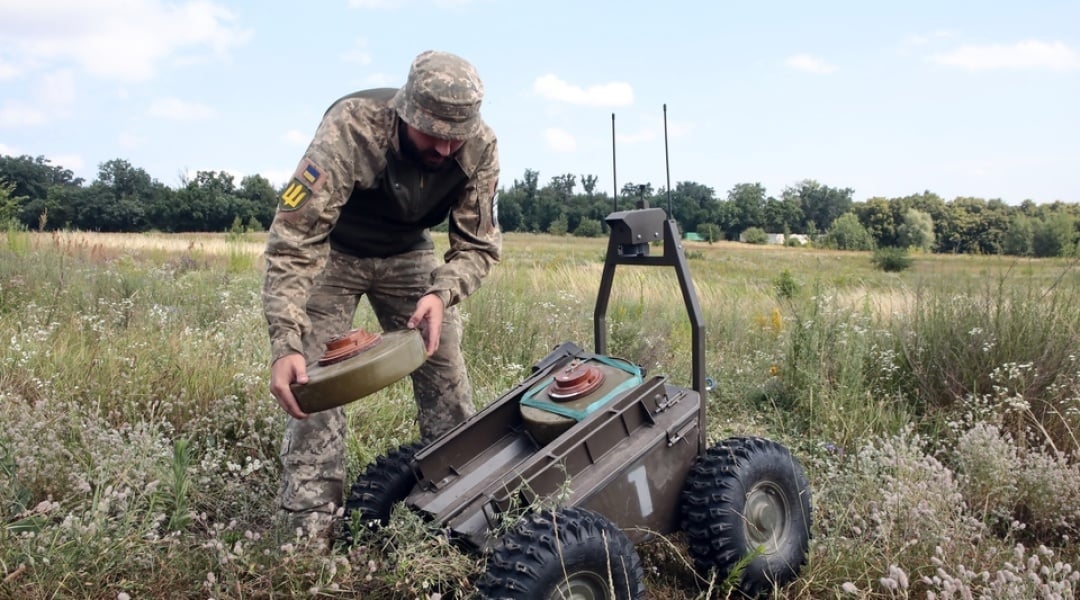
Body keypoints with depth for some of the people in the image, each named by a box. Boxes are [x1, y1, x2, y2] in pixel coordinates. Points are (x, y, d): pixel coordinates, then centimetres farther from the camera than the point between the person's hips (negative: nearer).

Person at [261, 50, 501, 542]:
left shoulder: (479, 147, -24)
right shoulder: (350, 129, -36)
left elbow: (479, 244, -16)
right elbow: (292, 241, -37)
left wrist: (442, 293, -37)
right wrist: (285, 344, -47)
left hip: (407, 254, 3)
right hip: (329, 251, -3)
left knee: (446, 377, -2)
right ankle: (309, 530, -2)